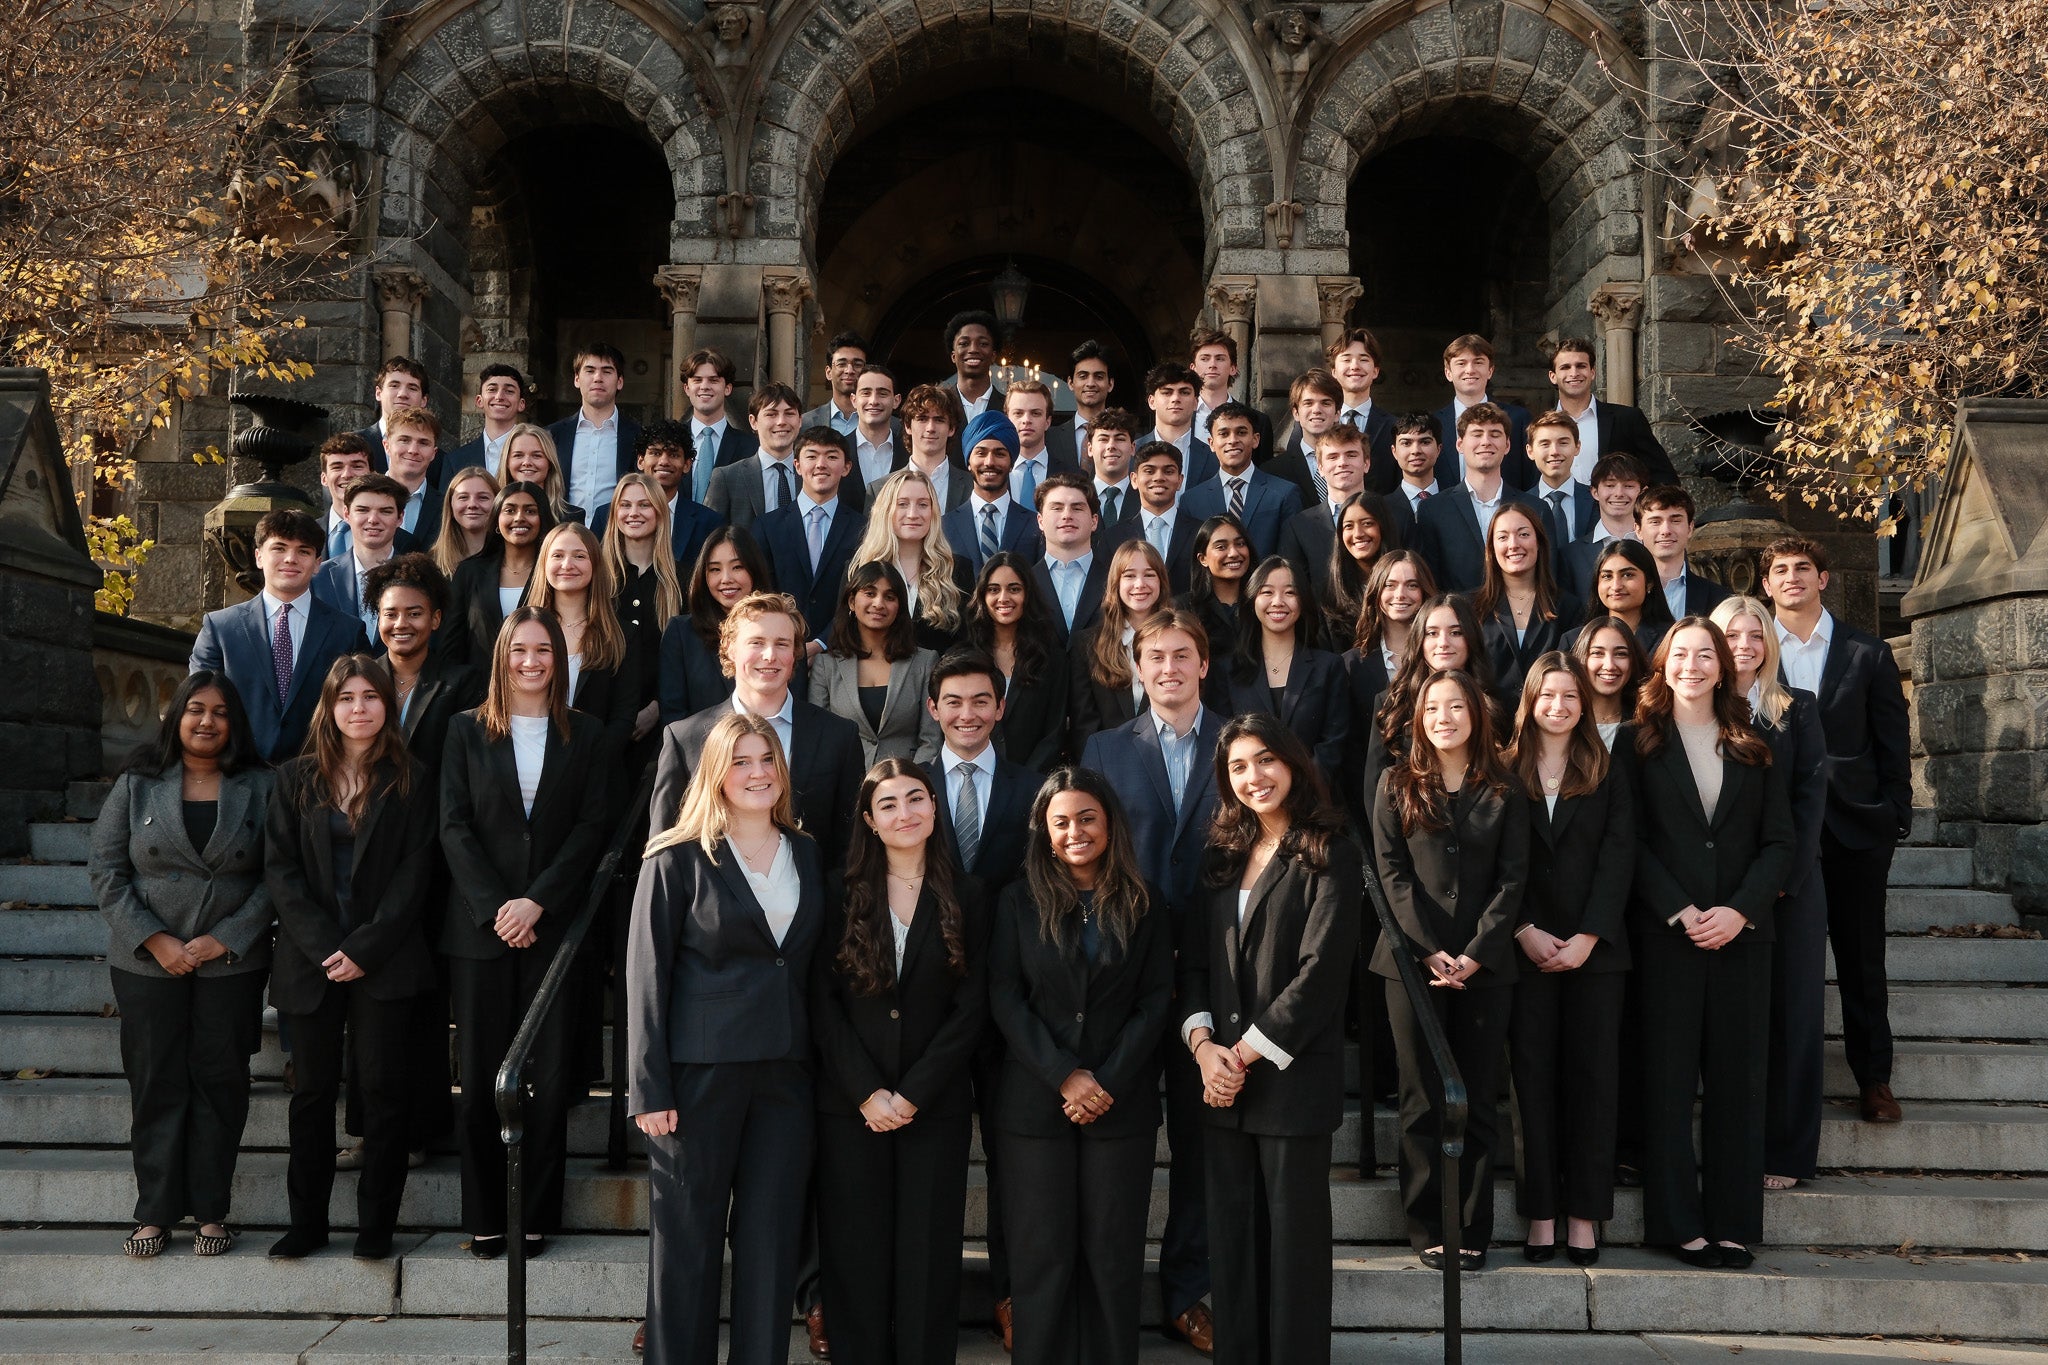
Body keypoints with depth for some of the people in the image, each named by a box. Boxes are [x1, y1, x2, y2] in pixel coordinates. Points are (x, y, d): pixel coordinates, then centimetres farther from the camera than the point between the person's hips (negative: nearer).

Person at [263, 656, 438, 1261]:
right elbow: (280, 869, 2)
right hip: (310, 959, 2)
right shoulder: (296, 779, 8)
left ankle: (376, 1224, 7)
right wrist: (324, 948, -10)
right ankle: (307, 1221, 14)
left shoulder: (410, 781, 4)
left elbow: (414, 872, -2)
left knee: (382, 1087, -1)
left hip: (383, 958, -2)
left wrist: (365, 949, -11)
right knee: (313, 1091, 6)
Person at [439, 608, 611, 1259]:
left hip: (554, 926, 0)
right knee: (480, 1076, 1)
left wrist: (536, 902, -10)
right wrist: (495, 908, -10)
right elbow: (454, 827, 2)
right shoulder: (467, 730, 8)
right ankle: (484, 1216, 10)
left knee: (549, 1075, 0)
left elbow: (593, 827, 1)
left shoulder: (586, 734, 8)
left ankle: (536, 1215, 8)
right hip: (479, 927, 0)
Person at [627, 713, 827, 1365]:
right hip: (699, 1068, -4)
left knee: (772, 1239, 6)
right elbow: (647, 976, -4)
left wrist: (821, 1065, 5)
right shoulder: (679, 859, -2)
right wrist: (650, 1089, -10)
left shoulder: (809, 855, 11)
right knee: (687, 1240, 4)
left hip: (786, 1072, 4)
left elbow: (815, 964, 14)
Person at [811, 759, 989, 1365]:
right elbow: (823, 1002, -1)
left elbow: (970, 1008, -1)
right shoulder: (843, 897, 4)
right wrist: (868, 1091, -10)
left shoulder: (965, 898, 5)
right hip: (850, 1106, 0)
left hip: (936, 1106, 0)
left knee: (928, 1257, 3)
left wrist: (913, 1094, -9)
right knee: (856, 1255, 2)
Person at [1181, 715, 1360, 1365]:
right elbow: (1195, 958, 10)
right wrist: (1202, 1043, -6)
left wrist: (1246, 1054, -12)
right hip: (1221, 1080, 5)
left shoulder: (1329, 856, -5)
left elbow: (1321, 971, -12)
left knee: (1293, 1238, 2)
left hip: (1293, 1076, -5)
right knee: (1231, 1237, 9)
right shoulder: (1224, 855, 13)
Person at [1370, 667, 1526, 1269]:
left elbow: (1512, 878, 2)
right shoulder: (1397, 785, 7)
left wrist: (1475, 954, -10)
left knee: (1478, 1100, 2)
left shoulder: (1503, 791, 8)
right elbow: (1392, 872, 0)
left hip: (1485, 964, 1)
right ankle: (1427, 1229, 7)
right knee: (1423, 1100, 1)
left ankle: (1473, 1231, 8)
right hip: (1414, 960, 0)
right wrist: (1427, 951, -10)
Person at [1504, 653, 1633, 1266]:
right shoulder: (1505, 770, 6)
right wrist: (1524, 931, -9)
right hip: (1527, 947, 0)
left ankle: (1584, 1214, 7)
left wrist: (1589, 936, -9)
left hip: (1595, 946, 0)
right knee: (1533, 1074, 1)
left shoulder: (1610, 767, 7)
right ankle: (1541, 1214, 7)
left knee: (1593, 1075, 0)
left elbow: (1619, 853, 0)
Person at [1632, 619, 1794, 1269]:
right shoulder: (1642, 742, 4)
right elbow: (1634, 842, -2)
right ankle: (1676, 1222, 6)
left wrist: (1740, 910, -9)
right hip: (1666, 932, -2)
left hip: (1742, 930, 2)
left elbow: (1778, 841, 5)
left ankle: (1733, 1224, 10)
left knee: (1737, 1076, 4)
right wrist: (1681, 913, -13)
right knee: (1669, 1074, 0)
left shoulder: (1754, 746, 11)